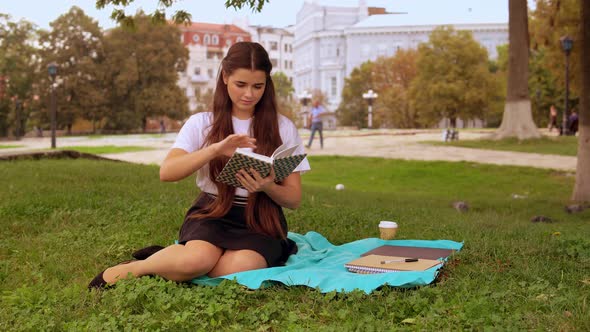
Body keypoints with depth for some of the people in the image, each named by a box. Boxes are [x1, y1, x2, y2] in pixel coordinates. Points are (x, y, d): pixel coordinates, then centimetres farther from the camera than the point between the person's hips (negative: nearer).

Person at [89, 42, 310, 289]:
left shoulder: (283, 128, 3)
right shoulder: (201, 123, 4)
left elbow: (294, 199, 3)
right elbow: (166, 172, -11)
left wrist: (267, 187, -20)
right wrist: (215, 149, -25)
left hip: (261, 220, 1)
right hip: (212, 213, -1)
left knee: (241, 267, -34)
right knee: (197, 260, -35)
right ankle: (133, 268, -6)